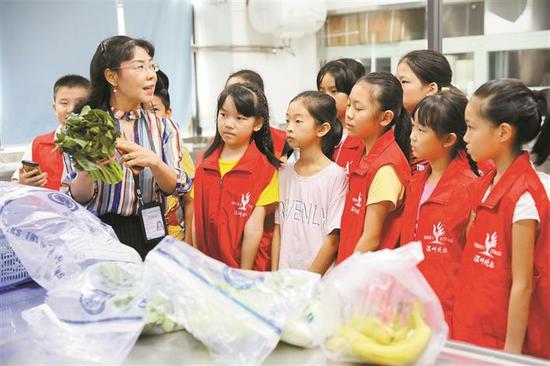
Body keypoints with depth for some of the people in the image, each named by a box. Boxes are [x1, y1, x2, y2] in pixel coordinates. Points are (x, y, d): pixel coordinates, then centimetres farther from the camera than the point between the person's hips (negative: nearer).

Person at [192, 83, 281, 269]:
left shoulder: (265, 169, -9)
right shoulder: (204, 165, 4)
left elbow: (254, 229, -12)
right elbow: (196, 217, 4)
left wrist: (244, 276, -13)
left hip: (242, 267, -3)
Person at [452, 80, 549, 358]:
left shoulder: (523, 196, -19)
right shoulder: (486, 184, 5)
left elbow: (522, 285, -17)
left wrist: (512, 349, -13)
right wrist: (463, 328, 11)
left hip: (501, 338, -7)